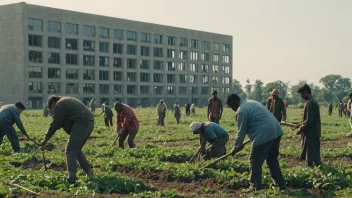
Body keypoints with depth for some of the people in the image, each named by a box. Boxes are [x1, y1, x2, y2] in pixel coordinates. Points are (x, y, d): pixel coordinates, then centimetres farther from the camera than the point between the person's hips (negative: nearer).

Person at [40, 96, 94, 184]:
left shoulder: (59, 105, 1)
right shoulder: (69, 100, 29)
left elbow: (55, 124, 1)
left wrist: (46, 139, 9)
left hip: (81, 124, -9)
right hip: (90, 123, 9)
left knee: (70, 151, -2)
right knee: (77, 150, 20)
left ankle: (71, 178, -6)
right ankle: (89, 173, 17)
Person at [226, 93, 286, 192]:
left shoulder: (241, 110, -8)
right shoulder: (252, 102, 22)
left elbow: (241, 131, -5)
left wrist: (236, 147, 7)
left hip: (264, 135, -9)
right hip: (276, 131, 9)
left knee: (255, 161, 3)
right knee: (272, 160, 21)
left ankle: (256, 187, 5)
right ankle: (281, 184, 24)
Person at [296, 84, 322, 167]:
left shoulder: (310, 103, -20)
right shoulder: (312, 101, 12)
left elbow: (310, 120, -23)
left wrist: (302, 129, -16)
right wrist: (302, 125, 17)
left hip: (311, 132, -10)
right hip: (313, 131, 10)